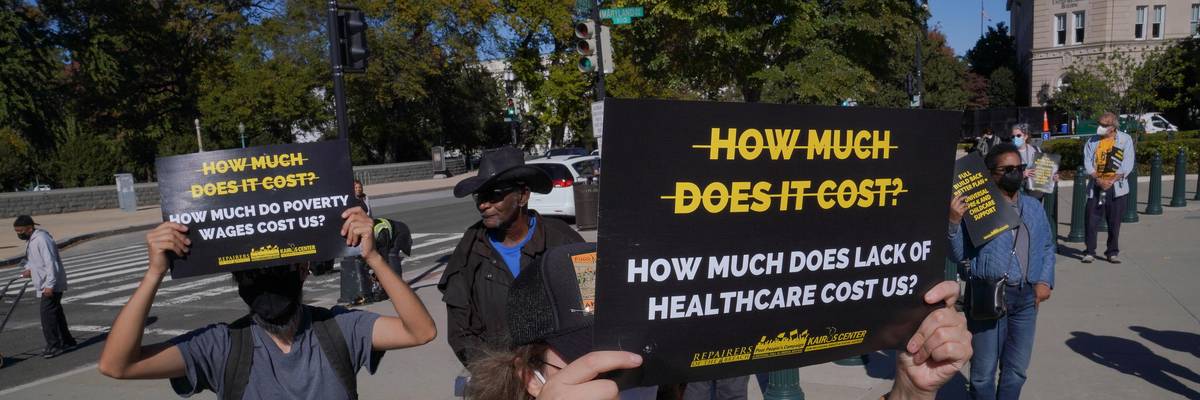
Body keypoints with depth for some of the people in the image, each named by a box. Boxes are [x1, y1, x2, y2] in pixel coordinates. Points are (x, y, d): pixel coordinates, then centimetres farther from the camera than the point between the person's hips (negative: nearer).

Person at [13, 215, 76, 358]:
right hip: (45, 285, 10)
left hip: (52, 285, -10)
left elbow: (51, 263, -24)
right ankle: (66, 341, 25)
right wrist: (29, 269, 4)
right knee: (55, 313, 15)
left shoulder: (42, 239, -19)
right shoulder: (31, 240, 13)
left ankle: (54, 346, -6)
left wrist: (50, 285, -26)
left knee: (47, 314, -11)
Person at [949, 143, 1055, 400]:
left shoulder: (1034, 208, 11)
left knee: (1016, 371, 17)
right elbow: (958, 254, -10)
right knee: (984, 371, 5)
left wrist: (1045, 280, 6)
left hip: (1026, 298, 6)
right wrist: (954, 222, -25)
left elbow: (1047, 247, 20)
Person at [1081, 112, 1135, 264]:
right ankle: (1089, 252, 5)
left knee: (1114, 222, 4)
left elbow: (1127, 164, -4)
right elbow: (1088, 162, 0)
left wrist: (1112, 180, -14)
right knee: (1091, 219, -2)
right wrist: (1098, 179, -13)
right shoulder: (1092, 141, 5)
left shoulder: (1125, 140, 1)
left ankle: (1112, 252, 15)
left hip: (1116, 187, -1)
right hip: (1095, 186, 1)